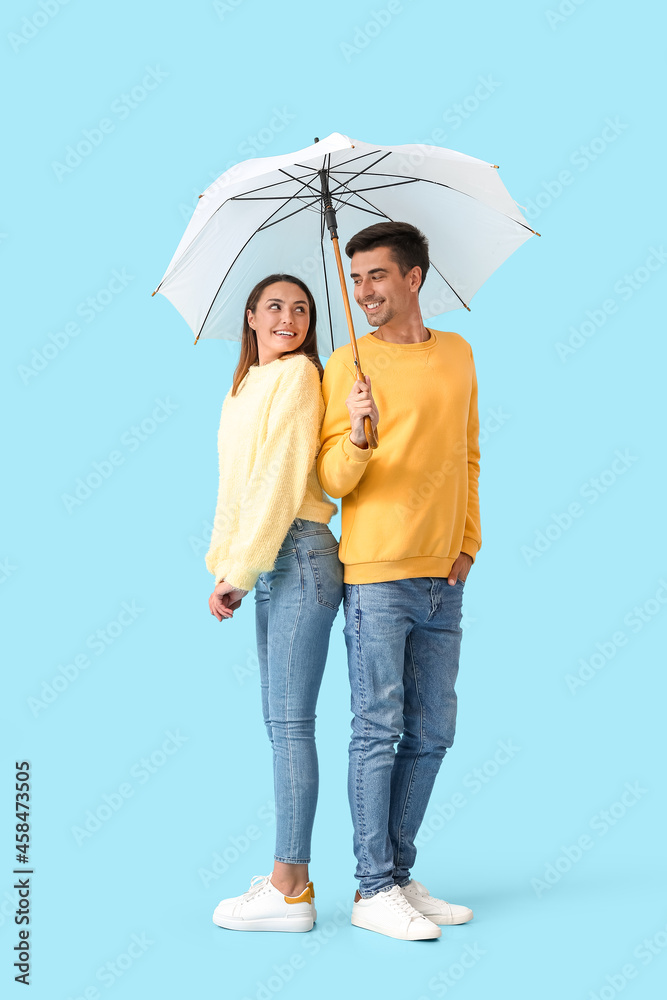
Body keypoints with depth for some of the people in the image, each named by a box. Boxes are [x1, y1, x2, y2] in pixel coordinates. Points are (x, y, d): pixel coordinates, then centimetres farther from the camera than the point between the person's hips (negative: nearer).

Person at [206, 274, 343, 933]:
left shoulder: (298, 374, -6)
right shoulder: (241, 390, 21)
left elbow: (281, 479, -13)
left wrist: (240, 571, -13)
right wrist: (222, 566, 12)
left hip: (298, 555, -9)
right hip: (268, 563, 9)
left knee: (289, 720, -7)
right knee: (280, 721, 10)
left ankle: (289, 891, -1)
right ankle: (290, 878, 17)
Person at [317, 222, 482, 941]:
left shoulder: (458, 354, 14)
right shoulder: (348, 365, -1)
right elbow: (333, 479, -5)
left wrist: (468, 540, 10)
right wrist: (358, 436, -24)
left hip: (443, 580, 5)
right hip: (376, 574, -5)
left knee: (430, 734, 8)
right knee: (379, 731, -4)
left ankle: (398, 875, 19)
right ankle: (373, 890, 4)